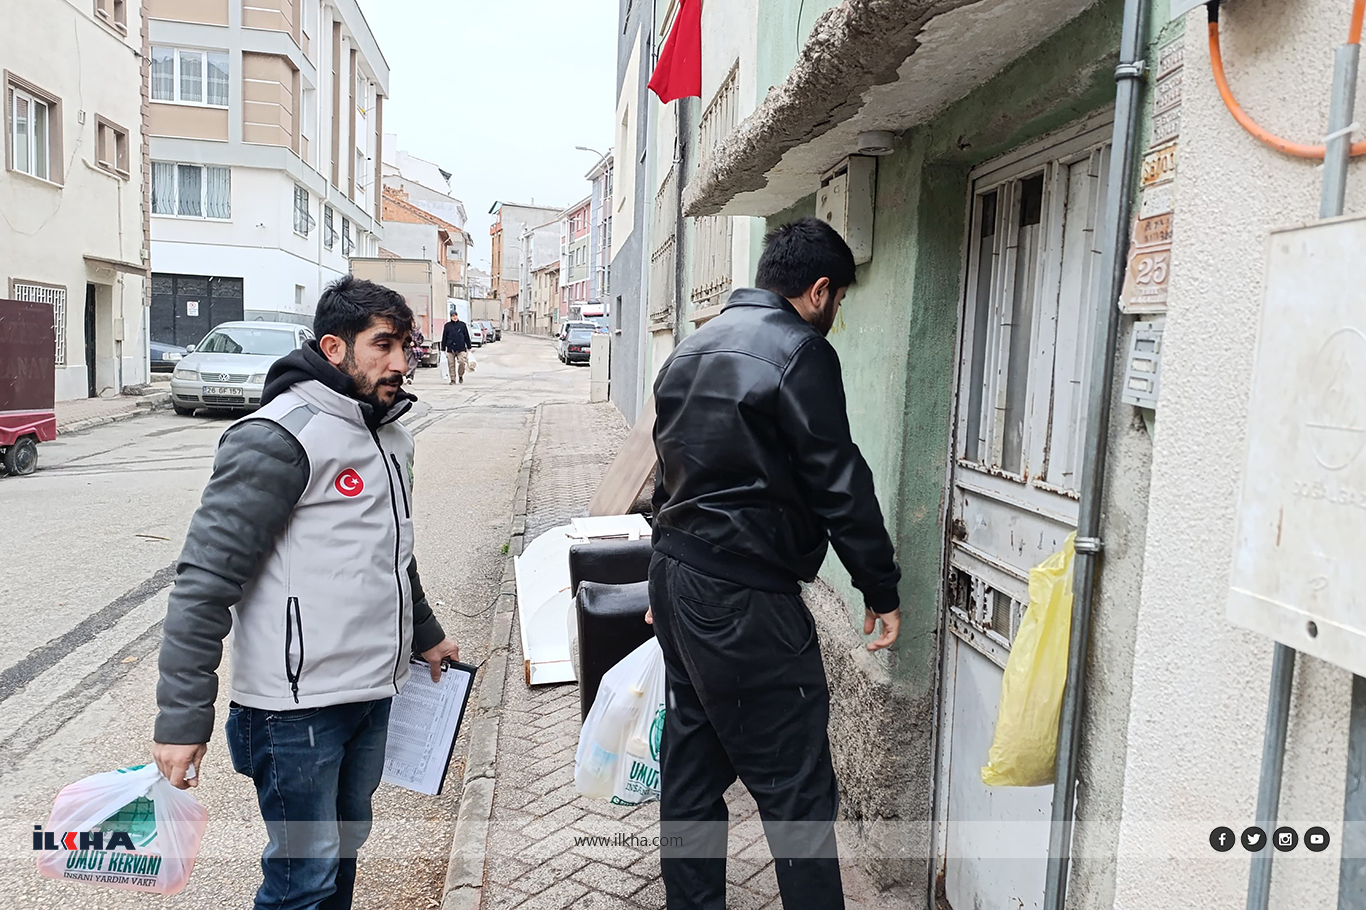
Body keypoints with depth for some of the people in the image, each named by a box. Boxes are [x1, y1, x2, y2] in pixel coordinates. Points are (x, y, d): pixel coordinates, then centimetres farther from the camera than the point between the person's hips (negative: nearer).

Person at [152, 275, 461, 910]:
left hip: (374, 692, 8)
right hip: (298, 707, -8)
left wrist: (425, 635, 31)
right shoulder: (278, 438, -17)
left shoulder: (392, 435, 10)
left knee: (344, 847, 20)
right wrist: (183, 716, -20)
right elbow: (205, 580, -18)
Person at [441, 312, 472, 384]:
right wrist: (443, 349, 7)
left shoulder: (462, 325, 7)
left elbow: (467, 336, 12)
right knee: (451, 364, 0)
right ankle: (453, 379, 10)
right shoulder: (447, 325, 7)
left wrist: (469, 347, 10)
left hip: (461, 348, -1)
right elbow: (444, 338, 10)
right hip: (450, 349, 1)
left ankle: (460, 375, 12)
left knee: (462, 362, -13)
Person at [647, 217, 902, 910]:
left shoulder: (694, 347, 15)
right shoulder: (800, 353, -12)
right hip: (746, 599, -9)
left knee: (691, 768, 18)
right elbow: (840, 484, -14)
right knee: (797, 791, 0)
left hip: (675, 575, 9)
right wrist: (881, 590, -4)